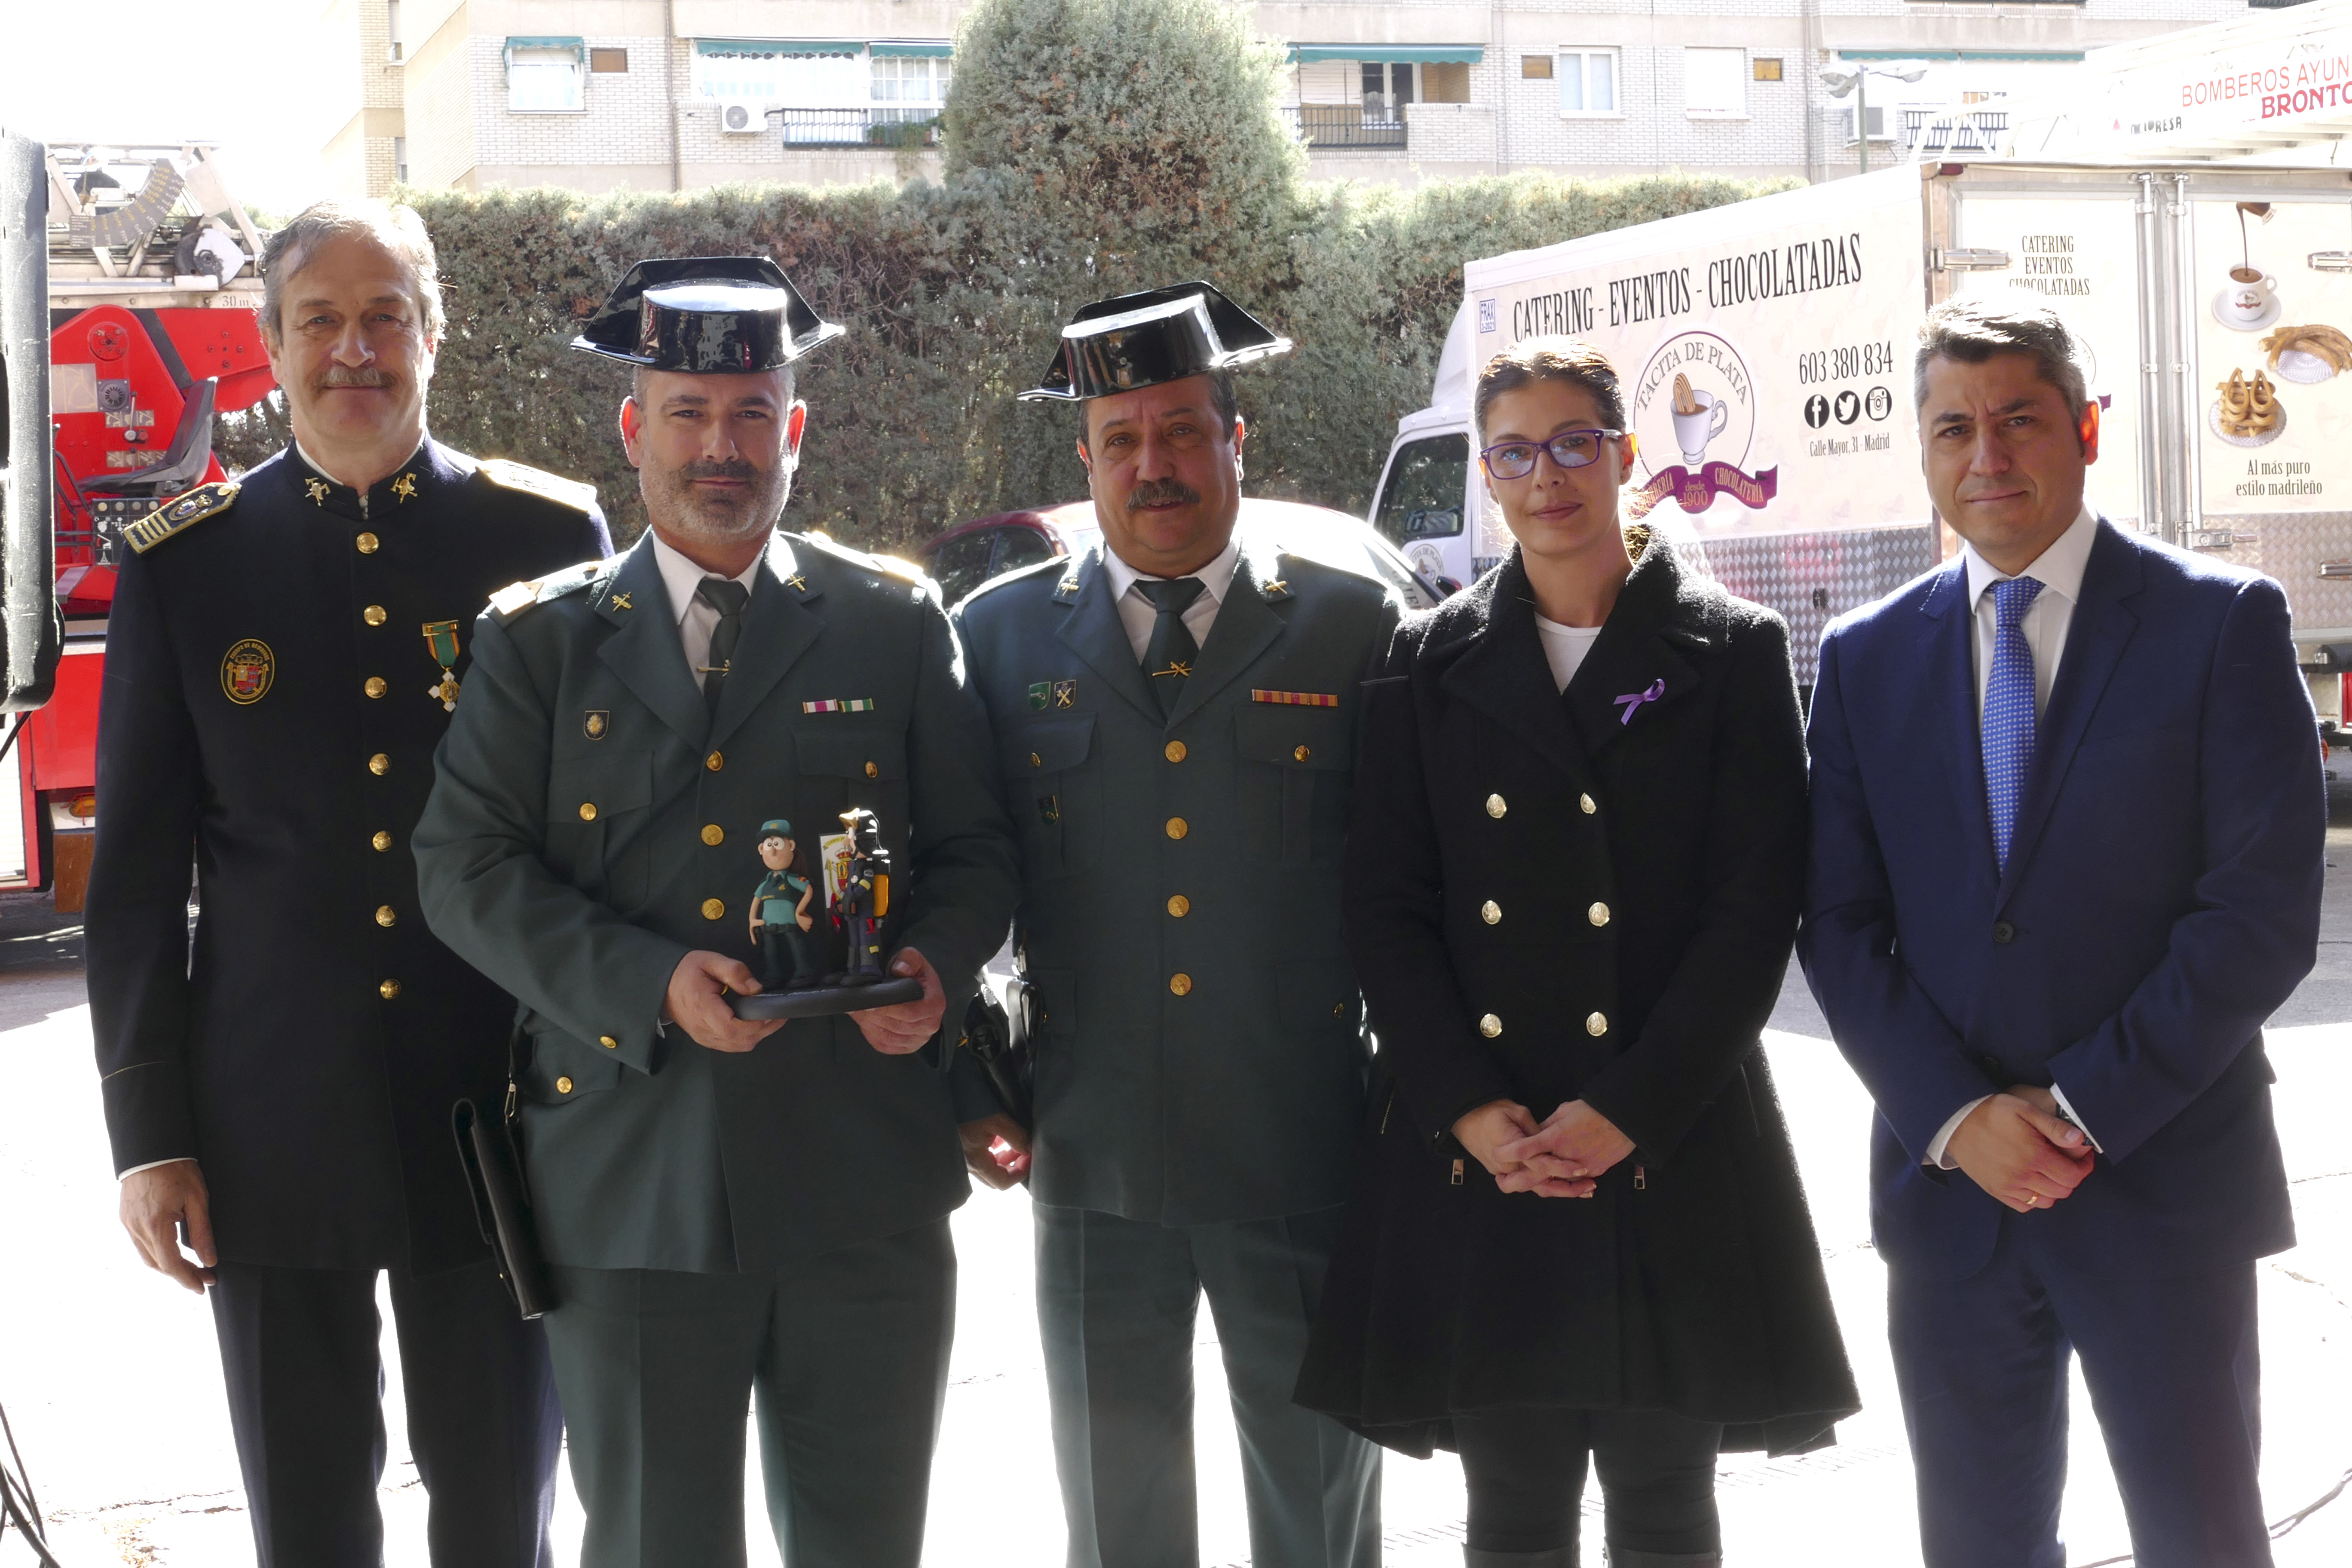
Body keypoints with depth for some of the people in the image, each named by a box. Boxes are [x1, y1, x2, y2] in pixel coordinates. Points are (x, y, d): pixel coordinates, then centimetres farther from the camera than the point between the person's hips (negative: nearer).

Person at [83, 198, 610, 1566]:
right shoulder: (184, 568, 2)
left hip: (501, 1109, 0)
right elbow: (136, 875, 3)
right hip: (275, 1130, 0)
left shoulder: (550, 538, 0)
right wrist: (147, 1134, 0)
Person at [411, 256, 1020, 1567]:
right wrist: (649, 981, -15)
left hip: (864, 1194, 1)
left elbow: (975, 849, 9)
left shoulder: (896, 625, 8)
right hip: (633, 1196, 0)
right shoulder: (539, 639, 6)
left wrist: (937, 965, -13)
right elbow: (465, 866, -1)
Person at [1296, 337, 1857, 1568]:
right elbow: (1383, 906, 4)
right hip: (1474, 1163, 2)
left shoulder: (1732, 652, 2)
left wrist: (1626, 1114, -12)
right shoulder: (1430, 662, 9)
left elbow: (1756, 908, -4)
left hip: (1669, 1152, -2)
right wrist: (1472, 1110, -9)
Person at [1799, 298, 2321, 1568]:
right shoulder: (1865, 659, 8)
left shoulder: (2222, 624, -3)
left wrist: (2089, 1108, -13)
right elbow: (1839, 925, 5)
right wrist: (1957, 1116, -9)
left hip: (2162, 1180, -3)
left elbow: (2265, 908, -9)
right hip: (1947, 1181, 3)